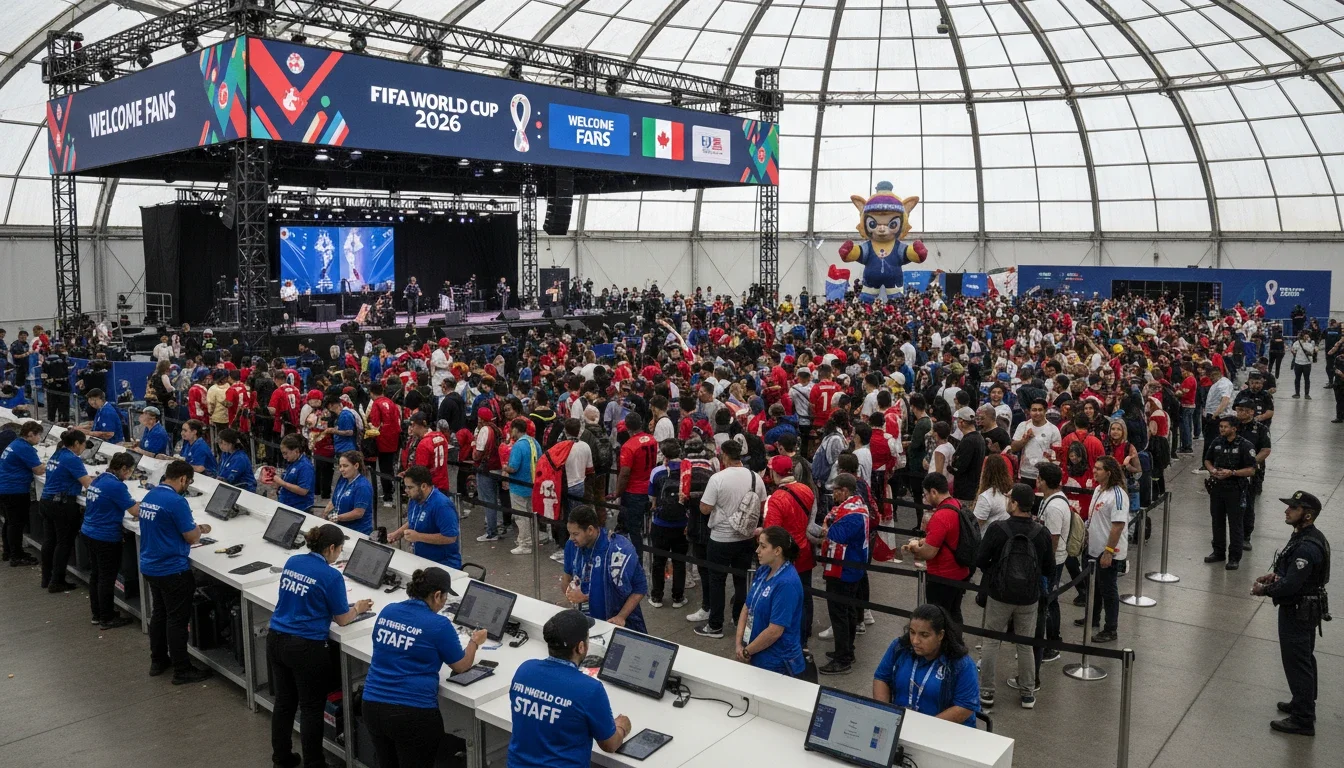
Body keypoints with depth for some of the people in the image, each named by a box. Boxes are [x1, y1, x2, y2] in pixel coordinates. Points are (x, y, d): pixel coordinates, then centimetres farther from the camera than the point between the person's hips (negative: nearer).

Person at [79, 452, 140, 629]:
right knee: (107, 578, 3)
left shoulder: (98, 480, 7)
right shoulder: (116, 486, -21)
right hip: (105, 539, -9)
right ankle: (107, 619, 13)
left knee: (96, 573, 20)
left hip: (88, 533, 9)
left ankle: (97, 614, 32)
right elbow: (135, 511, -19)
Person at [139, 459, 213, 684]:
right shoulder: (176, 502, -22)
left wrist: (191, 529, 13)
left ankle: (158, 661, 31)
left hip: (150, 566, 9)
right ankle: (182, 671, 7)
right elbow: (191, 537, -16)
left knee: (159, 613, 20)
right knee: (177, 619, 0)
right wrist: (200, 529, 4)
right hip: (172, 570, -9)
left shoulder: (149, 496, 6)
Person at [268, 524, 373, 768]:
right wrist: (357, 608, 14)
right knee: (311, 709, 5)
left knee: (284, 702, 19)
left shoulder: (292, 562, 5)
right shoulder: (331, 576, -15)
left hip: (276, 640, 7)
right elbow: (342, 619, -4)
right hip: (305, 647, -7)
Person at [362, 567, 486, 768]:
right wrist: (475, 641, 20)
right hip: (413, 712, -6)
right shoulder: (439, 625, -12)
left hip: (372, 705, 6)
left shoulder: (387, 612, 5)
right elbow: (461, 666, 1)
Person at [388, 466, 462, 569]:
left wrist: (418, 536, -21)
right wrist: (397, 533, 7)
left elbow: (450, 537, -24)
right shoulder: (415, 499, 8)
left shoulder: (442, 505, -20)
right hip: (421, 561, 8)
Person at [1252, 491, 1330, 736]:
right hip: (1307, 608, 10)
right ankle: (1304, 704, 40)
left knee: (1297, 663, 0)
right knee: (1304, 659, 23)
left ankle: (1302, 720, 10)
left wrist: (1265, 590, -13)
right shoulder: (1310, 536, 3)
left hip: (1297, 612, -10)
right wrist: (1276, 574, 4)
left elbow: (1290, 585, -29)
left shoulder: (1306, 547, -30)